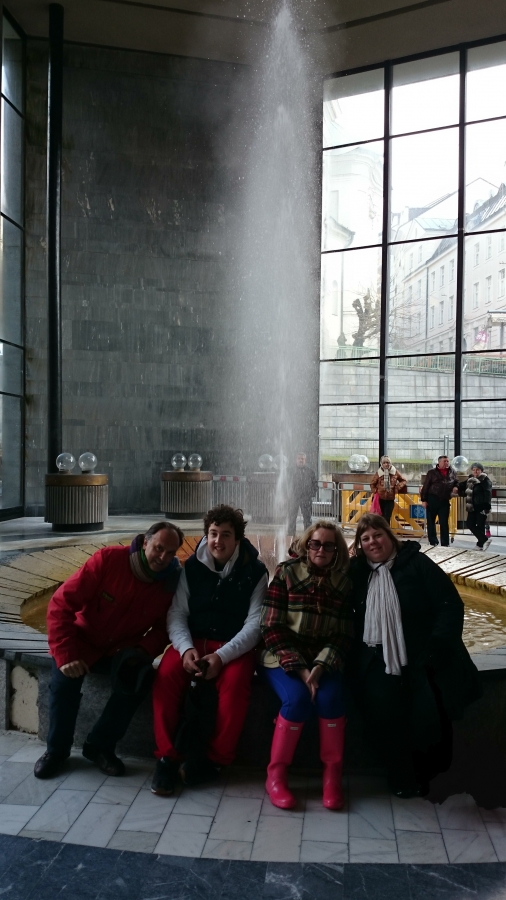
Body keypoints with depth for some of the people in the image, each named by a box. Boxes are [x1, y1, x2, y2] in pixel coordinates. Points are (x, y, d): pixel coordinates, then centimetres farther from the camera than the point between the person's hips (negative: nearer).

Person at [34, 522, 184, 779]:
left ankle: (100, 745, -7)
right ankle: (57, 749, -4)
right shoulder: (108, 559, -21)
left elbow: (163, 628, 1)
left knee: (140, 675, -28)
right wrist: (66, 654, -26)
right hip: (84, 640, -2)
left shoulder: (169, 584, -11)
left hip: (123, 649, 2)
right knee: (65, 675, -30)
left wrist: (143, 651, -20)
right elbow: (61, 604, -20)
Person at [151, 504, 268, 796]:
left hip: (235, 646, -2)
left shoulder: (255, 571, -4)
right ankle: (168, 756, -13)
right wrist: (185, 648, -21)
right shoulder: (192, 567, 3)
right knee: (166, 675, -27)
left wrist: (221, 656, -22)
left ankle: (215, 759, -11)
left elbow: (255, 624, -9)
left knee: (234, 684, -33)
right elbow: (177, 613, -1)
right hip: (194, 640, 2)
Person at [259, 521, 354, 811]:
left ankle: (333, 774, -10)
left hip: (323, 660, 2)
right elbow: (273, 629, -8)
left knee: (331, 696, -27)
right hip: (283, 657, -2)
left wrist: (320, 667, -18)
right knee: (298, 698, -29)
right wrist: (299, 668, -18)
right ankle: (276, 774, -11)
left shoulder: (344, 582, 4)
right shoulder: (286, 573, -3)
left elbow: (345, 636, -1)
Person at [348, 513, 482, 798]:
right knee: (383, 710, -18)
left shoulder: (416, 563, -1)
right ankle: (403, 779, 6)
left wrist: (435, 650, -14)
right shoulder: (357, 571, 8)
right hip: (378, 660, 2)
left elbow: (451, 605, -5)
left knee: (428, 718, -12)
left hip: (420, 659, -2)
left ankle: (425, 775, 18)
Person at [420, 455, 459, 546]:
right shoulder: (432, 472, -1)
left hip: (445, 501, 2)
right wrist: (423, 500, -6)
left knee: (444, 523, 3)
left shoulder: (452, 472, 8)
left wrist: (456, 487, 0)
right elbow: (425, 486, -2)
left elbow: (456, 482, 23)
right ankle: (433, 542, 14)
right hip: (432, 499, -2)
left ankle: (445, 544, 7)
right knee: (431, 522, 4)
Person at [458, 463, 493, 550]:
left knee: (480, 526, -4)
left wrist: (486, 507, -26)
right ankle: (484, 540, 10)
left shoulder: (485, 480, -8)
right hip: (472, 507, 8)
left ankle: (480, 544, 3)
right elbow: (463, 491, 24)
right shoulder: (470, 480, 14)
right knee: (470, 524, 4)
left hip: (481, 507, -8)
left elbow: (488, 494, -17)